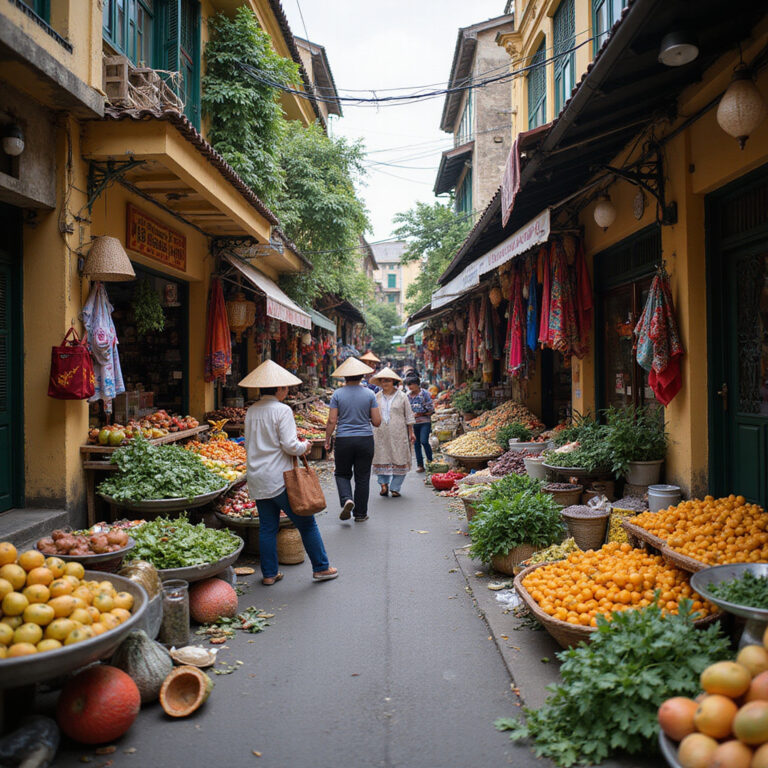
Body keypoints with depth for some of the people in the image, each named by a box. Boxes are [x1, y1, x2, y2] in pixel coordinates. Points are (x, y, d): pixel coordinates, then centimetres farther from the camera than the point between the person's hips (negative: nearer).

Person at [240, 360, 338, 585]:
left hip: (256, 479, 7)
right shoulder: (282, 410, -13)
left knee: (267, 527, 13)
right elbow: (290, 446, -17)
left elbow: (249, 444, 16)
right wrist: (305, 446, 1)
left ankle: (269, 574, 19)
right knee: (306, 523, 6)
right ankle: (321, 568, 14)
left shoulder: (251, 411, 8)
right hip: (279, 479, -7)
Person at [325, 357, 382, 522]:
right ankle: (360, 513, 16)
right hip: (365, 440, 1)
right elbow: (377, 422, -3)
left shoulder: (338, 394, -3)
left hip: (343, 440, -1)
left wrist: (327, 440, 5)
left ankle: (347, 499, -8)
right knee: (362, 477, 10)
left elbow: (332, 421, -6)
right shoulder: (369, 394, 0)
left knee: (342, 473, 17)